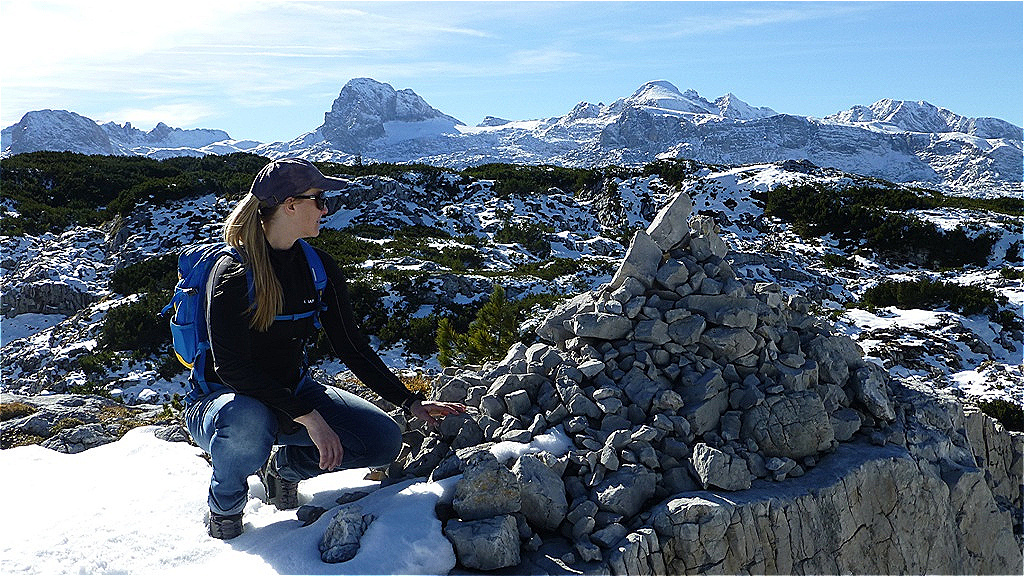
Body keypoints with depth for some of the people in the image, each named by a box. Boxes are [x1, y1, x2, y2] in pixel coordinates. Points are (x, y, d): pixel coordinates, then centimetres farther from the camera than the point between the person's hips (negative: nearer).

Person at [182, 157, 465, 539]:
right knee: (247, 424, -42)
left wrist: (411, 402, -9)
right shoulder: (233, 274, -21)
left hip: (294, 391, 5)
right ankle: (225, 506, -7)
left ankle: (283, 464, 11)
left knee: (384, 440, -13)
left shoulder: (319, 268, -2)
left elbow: (351, 347, 0)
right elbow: (231, 368, -26)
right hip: (222, 399, -5)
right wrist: (308, 415, -33)